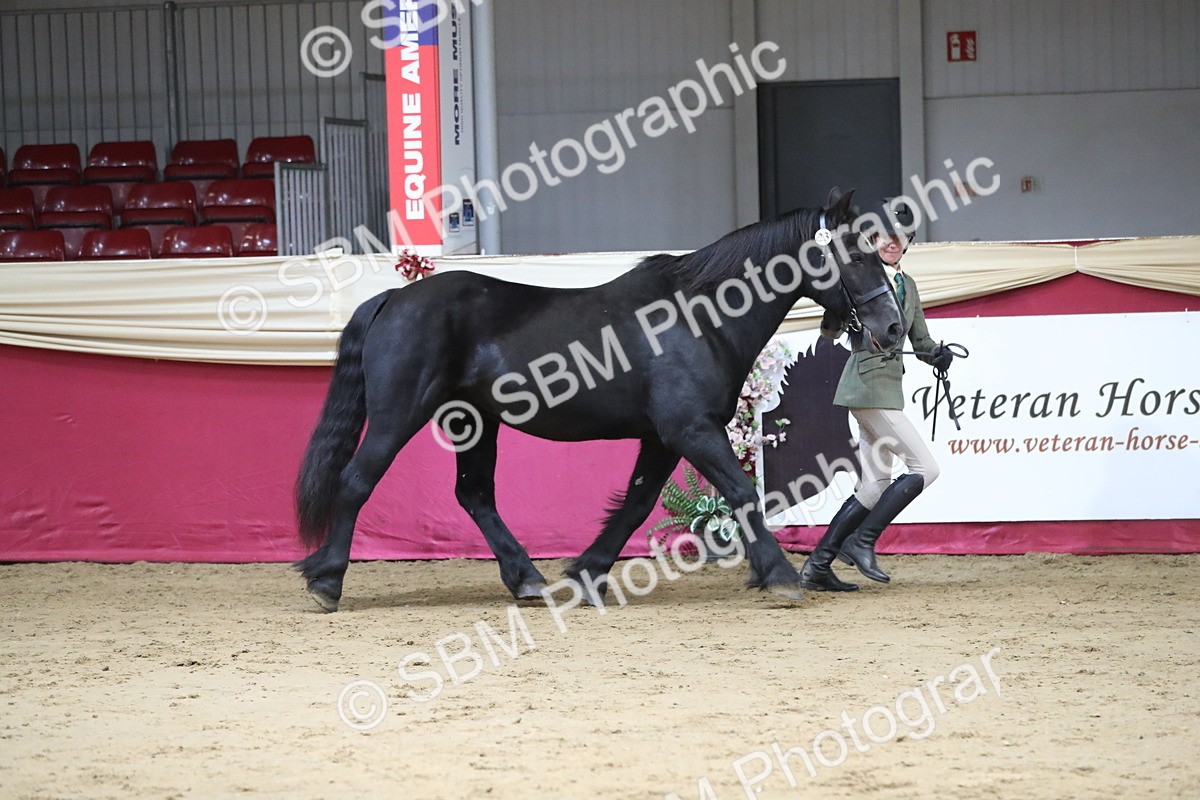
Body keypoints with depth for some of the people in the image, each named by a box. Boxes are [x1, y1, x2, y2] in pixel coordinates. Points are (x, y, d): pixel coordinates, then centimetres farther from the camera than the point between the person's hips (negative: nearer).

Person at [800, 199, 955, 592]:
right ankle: (862, 541, -7)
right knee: (924, 467, -12)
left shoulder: (907, 285, 16)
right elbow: (830, 331, -13)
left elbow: (921, 342, 17)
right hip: (868, 385, -9)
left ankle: (817, 566, 11)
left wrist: (939, 355, -3)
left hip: (889, 386, 9)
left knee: (876, 484, 8)